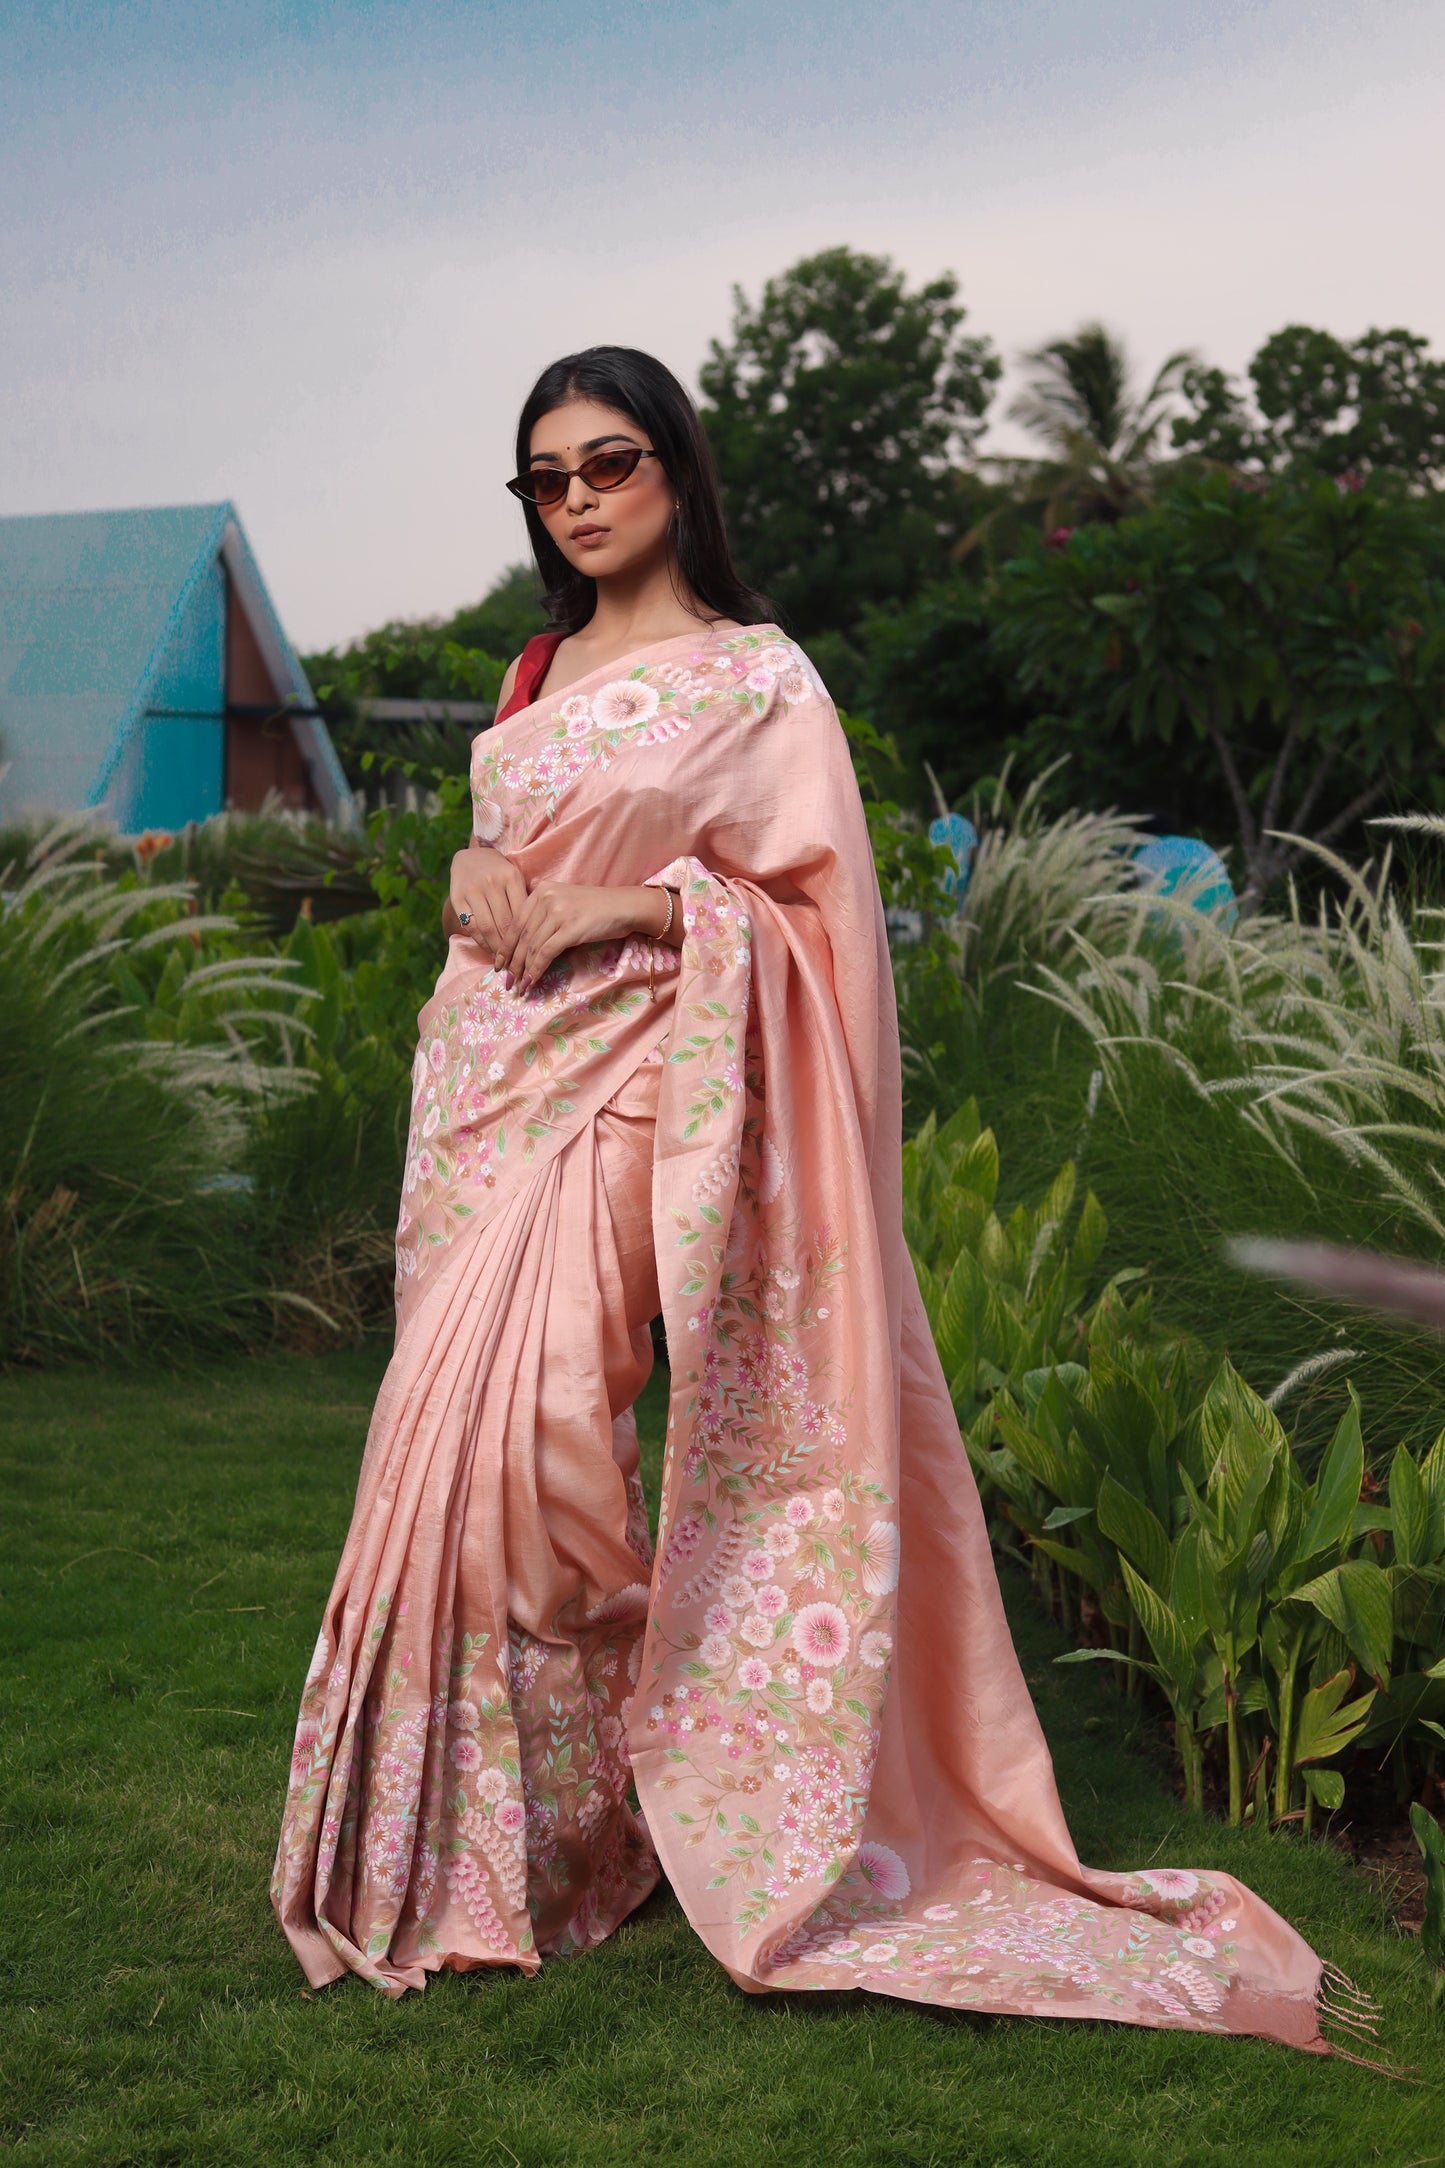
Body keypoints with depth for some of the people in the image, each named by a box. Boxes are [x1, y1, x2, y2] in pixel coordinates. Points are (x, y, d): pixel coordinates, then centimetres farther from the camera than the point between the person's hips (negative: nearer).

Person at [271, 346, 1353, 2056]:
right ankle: (456, 1830, 17)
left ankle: (564, 1818, 0)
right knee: (455, 1432, 5)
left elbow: (816, 911, -6)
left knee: (518, 1429, -17)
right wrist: (471, 875, 2)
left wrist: (636, 905, -17)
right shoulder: (540, 673, 17)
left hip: (619, 1081, -7)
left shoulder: (756, 679, -3)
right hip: (483, 1065, 7)